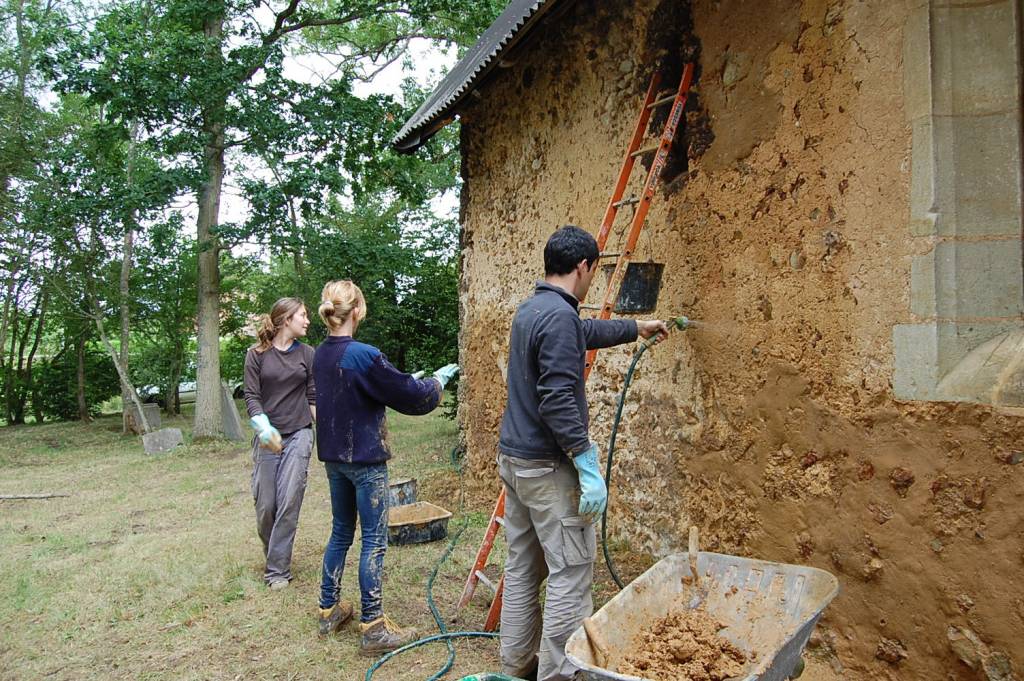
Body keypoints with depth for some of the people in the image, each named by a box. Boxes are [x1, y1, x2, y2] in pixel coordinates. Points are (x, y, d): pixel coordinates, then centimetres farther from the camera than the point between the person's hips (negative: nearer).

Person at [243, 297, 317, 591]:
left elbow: (313, 397, 8)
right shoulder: (257, 354, 0)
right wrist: (263, 427, -20)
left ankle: (277, 569, 5)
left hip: (299, 435, 0)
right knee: (265, 504, 4)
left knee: (289, 502, -6)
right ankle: (273, 553, 30)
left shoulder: (307, 354, 5)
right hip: (268, 437, 0)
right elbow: (252, 396, -4)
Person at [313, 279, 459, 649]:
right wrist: (439, 379, 4)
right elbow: (410, 396, -14)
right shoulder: (364, 355, -21)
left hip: (334, 457, 8)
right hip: (365, 460, -8)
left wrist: (402, 382, 17)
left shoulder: (321, 354, 3)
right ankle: (373, 627, 9)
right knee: (374, 541, 2)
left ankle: (329, 610, 31)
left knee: (341, 533, 20)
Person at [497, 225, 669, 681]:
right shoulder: (559, 316, -18)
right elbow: (558, 402, -24)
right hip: (549, 467, -10)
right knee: (570, 576, -1)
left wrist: (636, 328, 41)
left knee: (522, 569, 16)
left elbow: (586, 332, 29)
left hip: (512, 459, 10)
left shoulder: (529, 310, 12)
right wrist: (589, 467, -20)